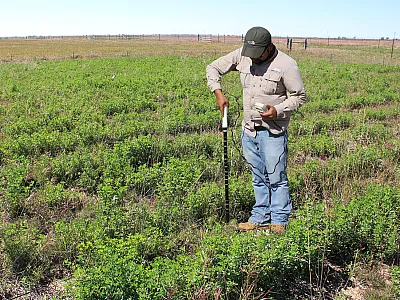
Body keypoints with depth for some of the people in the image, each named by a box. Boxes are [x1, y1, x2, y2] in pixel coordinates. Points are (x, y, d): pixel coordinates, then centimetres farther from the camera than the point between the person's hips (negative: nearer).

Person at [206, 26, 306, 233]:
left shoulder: (286, 65, -12)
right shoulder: (242, 56, 1)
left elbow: (299, 96, -4)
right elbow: (214, 68, 12)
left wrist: (278, 110, -19)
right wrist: (218, 93, -2)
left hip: (273, 131, -5)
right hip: (249, 129, 5)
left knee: (276, 178, -1)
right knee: (258, 178, 15)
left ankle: (279, 222, 13)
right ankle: (259, 218, 26)